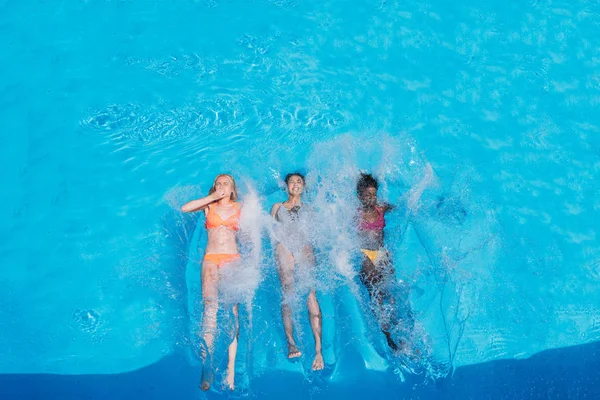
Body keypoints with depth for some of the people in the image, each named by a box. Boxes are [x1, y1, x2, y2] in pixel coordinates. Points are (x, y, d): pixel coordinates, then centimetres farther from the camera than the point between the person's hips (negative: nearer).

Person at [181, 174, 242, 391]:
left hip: (233, 261, 0)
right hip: (211, 261, 0)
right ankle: (207, 369, -10)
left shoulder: (240, 208, 13)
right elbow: (185, 208, -5)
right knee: (210, 310, -10)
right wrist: (211, 197, -4)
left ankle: (231, 371, -5)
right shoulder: (209, 205, 12)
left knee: (231, 311, -5)